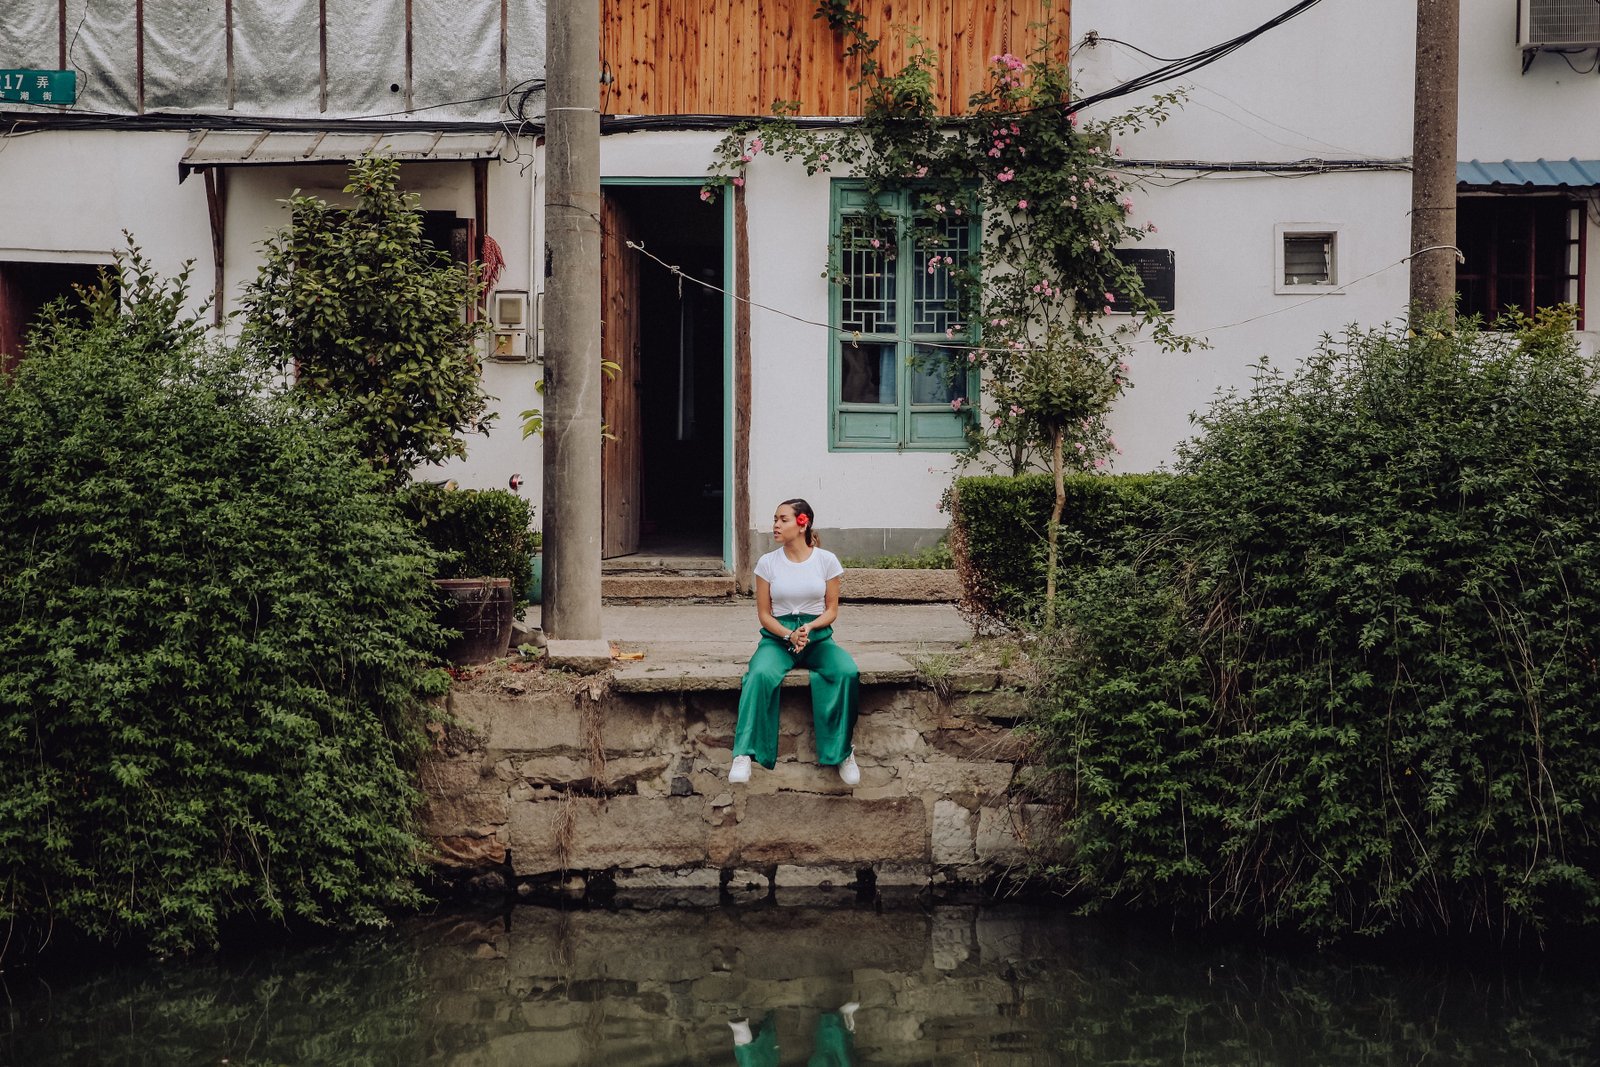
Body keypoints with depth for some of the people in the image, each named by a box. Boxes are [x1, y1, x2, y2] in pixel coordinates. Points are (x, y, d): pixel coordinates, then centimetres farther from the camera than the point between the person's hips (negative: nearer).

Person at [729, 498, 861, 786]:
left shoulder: (826, 560, 2)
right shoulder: (768, 563, 2)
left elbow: (831, 610, 4)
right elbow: (764, 614, 4)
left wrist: (809, 628, -17)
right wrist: (788, 635, -15)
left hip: (817, 636, 0)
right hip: (778, 636, 0)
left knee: (848, 672, -31)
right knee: (761, 674, -34)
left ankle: (842, 752, -21)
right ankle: (745, 754, -36)